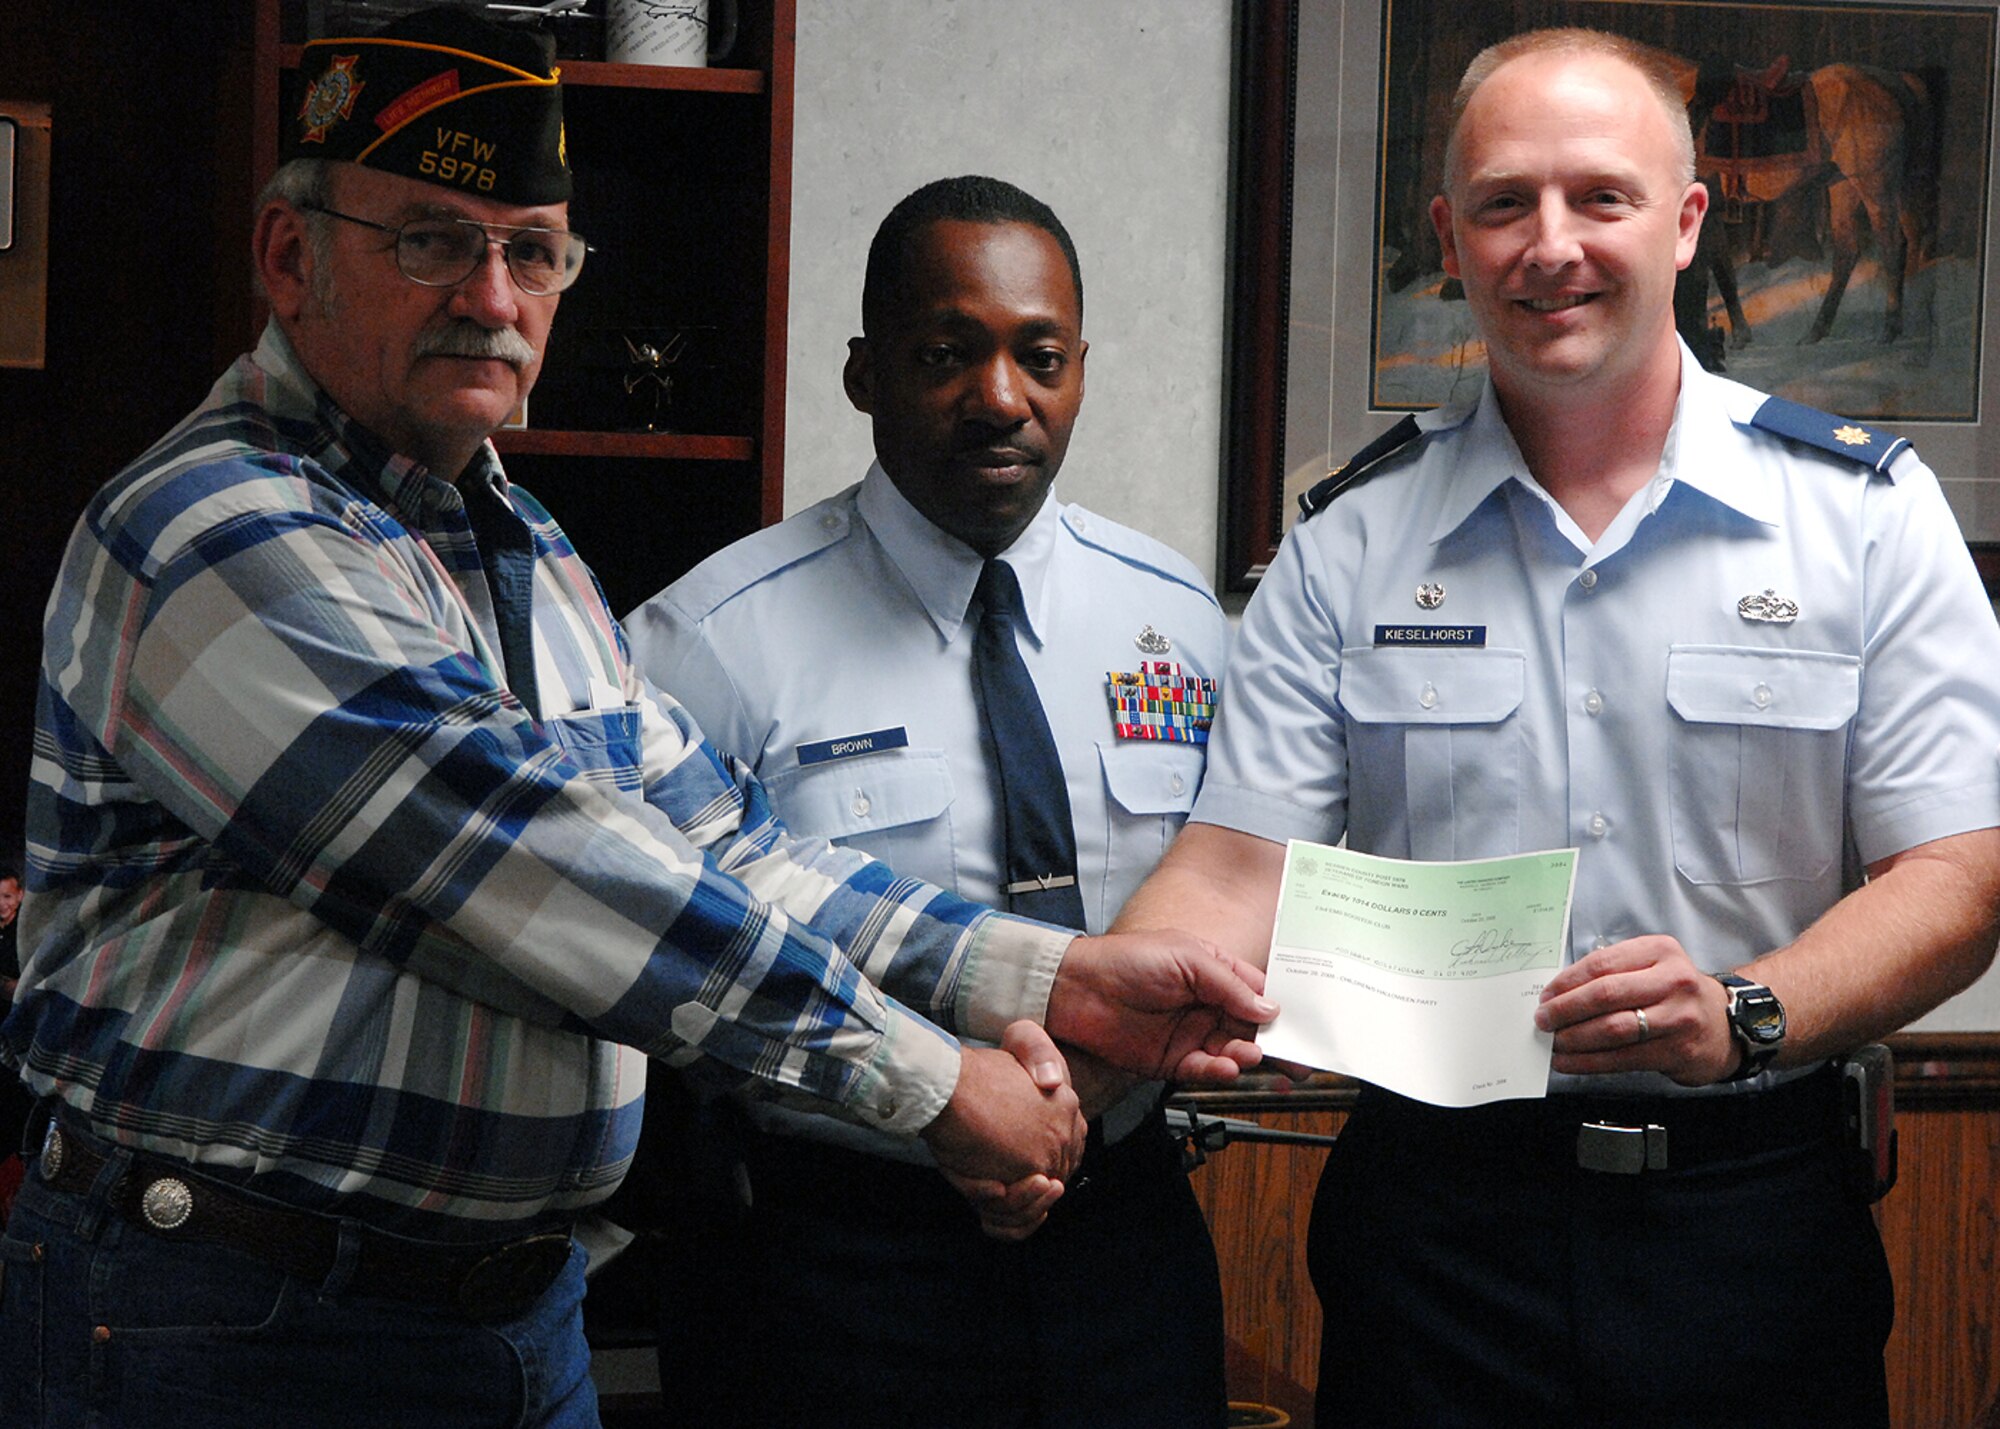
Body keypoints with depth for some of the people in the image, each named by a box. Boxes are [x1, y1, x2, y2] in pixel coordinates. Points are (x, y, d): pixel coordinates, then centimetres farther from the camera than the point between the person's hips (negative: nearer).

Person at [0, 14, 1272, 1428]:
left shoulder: (525, 547, 13)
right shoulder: (220, 536, -18)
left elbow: (718, 841, 7)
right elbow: (543, 877, -23)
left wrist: (1043, 974, -4)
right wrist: (930, 1077, -19)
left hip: (525, 1302, 8)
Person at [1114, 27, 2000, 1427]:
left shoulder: (1865, 510, 0)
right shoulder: (1352, 541, 4)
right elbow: (1238, 871, -3)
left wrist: (1745, 1014, -23)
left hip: (1755, 1217, 0)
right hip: (1435, 1214, 1)